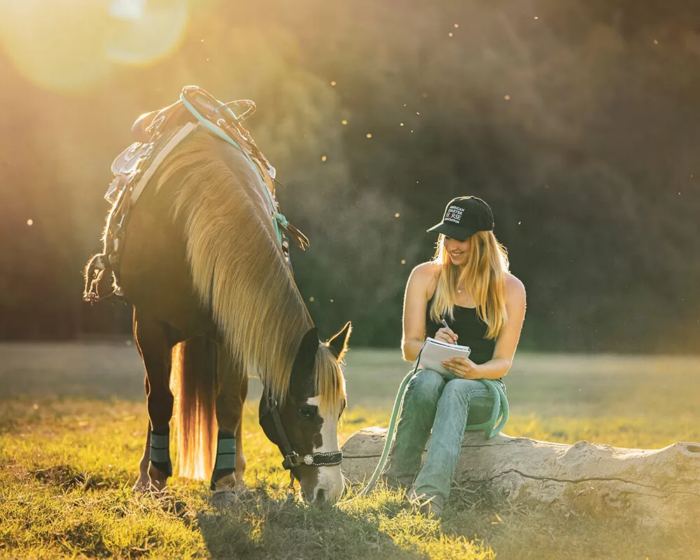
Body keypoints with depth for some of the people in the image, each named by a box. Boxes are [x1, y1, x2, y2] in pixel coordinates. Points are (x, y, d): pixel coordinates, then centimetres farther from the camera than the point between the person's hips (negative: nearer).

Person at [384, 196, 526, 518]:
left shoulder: (510, 289, 2)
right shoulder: (425, 276, 5)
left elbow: (503, 362, -1)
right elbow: (409, 346, 3)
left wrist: (475, 371, -24)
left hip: (481, 391, -1)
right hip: (433, 378, 1)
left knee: (455, 390, -39)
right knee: (427, 381, -37)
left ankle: (429, 496, -58)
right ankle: (398, 484, -36)